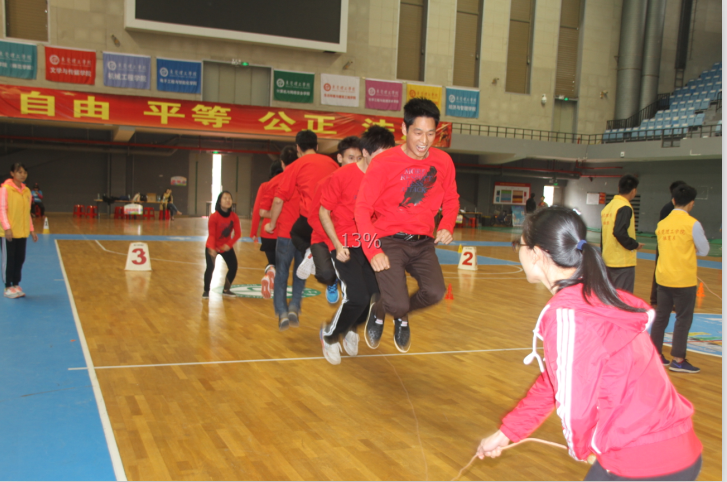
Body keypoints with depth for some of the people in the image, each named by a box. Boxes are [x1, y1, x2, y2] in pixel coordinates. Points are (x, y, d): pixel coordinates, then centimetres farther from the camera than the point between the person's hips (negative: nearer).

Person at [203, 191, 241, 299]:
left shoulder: (234, 217, -13)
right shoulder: (214, 217, -23)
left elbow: (237, 234, -14)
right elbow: (211, 234, -22)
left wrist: (229, 244, -29)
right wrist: (212, 249, -36)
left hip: (226, 247, 4)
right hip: (212, 247, -4)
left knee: (233, 266, -3)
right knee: (210, 267, -18)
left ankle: (226, 290, 17)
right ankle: (206, 291, 0)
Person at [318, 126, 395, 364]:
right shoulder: (342, 175, -13)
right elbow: (324, 212, -6)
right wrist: (338, 245, -12)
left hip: (369, 244, 5)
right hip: (345, 245, -5)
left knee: (378, 294, -1)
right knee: (357, 297, -15)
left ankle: (349, 327, 30)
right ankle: (329, 335, 13)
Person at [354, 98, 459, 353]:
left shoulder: (443, 161, 0)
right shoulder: (384, 162, -12)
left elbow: (451, 199, 15)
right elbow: (362, 208, -10)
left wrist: (447, 226, -5)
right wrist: (373, 250, -20)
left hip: (422, 242, 4)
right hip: (389, 242, -4)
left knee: (435, 292, -18)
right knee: (397, 303, -18)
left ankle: (402, 316, 19)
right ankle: (379, 313, 23)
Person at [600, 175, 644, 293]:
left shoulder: (608, 207, 11)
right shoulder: (625, 208, -14)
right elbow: (620, 233, -25)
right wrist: (635, 245, -9)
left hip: (608, 260, 8)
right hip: (623, 262, -8)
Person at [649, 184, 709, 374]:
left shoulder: (662, 224, 4)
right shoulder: (693, 224, -10)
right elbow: (704, 250, -2)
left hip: (663, 278, 5)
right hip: (684, 280, -5)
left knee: (661, 316, 12)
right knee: (683, 319, 3)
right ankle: (678, 360, 5)